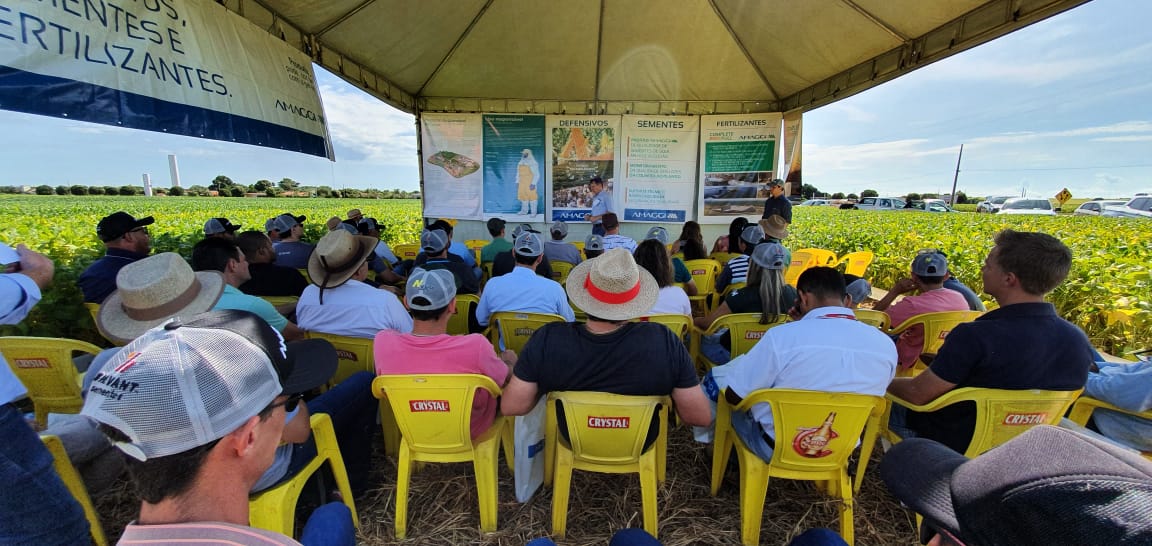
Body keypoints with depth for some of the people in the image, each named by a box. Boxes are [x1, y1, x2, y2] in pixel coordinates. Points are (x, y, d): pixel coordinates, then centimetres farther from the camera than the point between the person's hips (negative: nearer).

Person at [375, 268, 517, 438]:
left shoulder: (383, 342, -27)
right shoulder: (476, 346, -38)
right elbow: (507, 378, -17)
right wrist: (508, 361, 6)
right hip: (472, 431, -3)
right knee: (509, 355, 23)